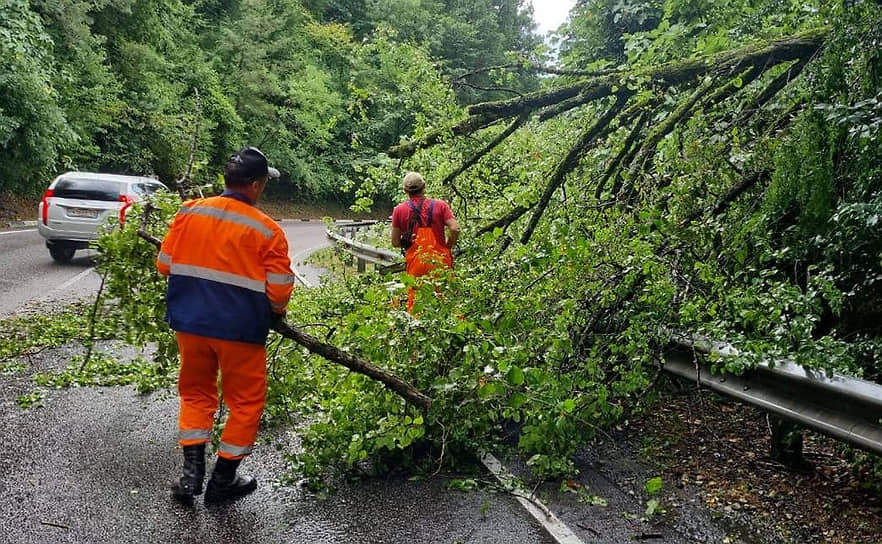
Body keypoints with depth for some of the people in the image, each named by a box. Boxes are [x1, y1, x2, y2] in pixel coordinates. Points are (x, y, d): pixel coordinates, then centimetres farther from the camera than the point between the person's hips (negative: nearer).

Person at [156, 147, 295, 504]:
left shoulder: (189, 213, -1)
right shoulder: (267, 230, -13)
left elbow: (164, 264, 6)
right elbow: (280, 292, -13)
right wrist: (276, 312, 10)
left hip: (189, 323, 4)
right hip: (240, 329, -4)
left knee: (196, 393, 22)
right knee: (246, 401, 14)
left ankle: (192, 473, 17)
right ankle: (223, 480, 21)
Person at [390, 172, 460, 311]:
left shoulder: (399, 210, 2)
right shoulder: (440, 205, 1)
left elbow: (395, 242, 2)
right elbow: (455, 229, -10)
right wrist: (447, 247, 5)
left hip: (415, 262, 0)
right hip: (439, 261, 0)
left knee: (414, 303, 8)